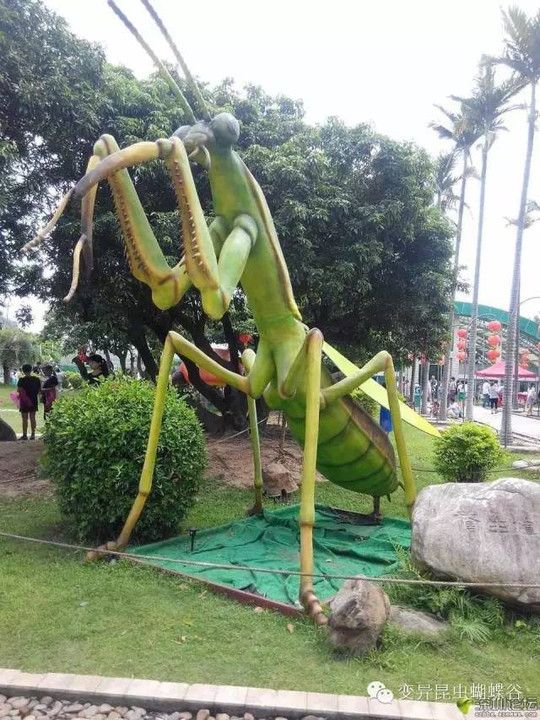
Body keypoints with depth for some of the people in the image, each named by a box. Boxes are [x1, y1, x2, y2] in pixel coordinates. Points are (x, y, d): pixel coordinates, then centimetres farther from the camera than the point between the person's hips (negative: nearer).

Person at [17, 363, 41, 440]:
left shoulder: (22, 379, -13)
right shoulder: (36, 379, 0)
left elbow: (19, 390, -18)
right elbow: (39, 390, 5)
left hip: (24, 402, -4)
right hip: (34, 401, 4)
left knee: (25, 419, 3)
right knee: (32, 418, 10)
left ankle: (25, 435, 3)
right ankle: (33, 434, 12)